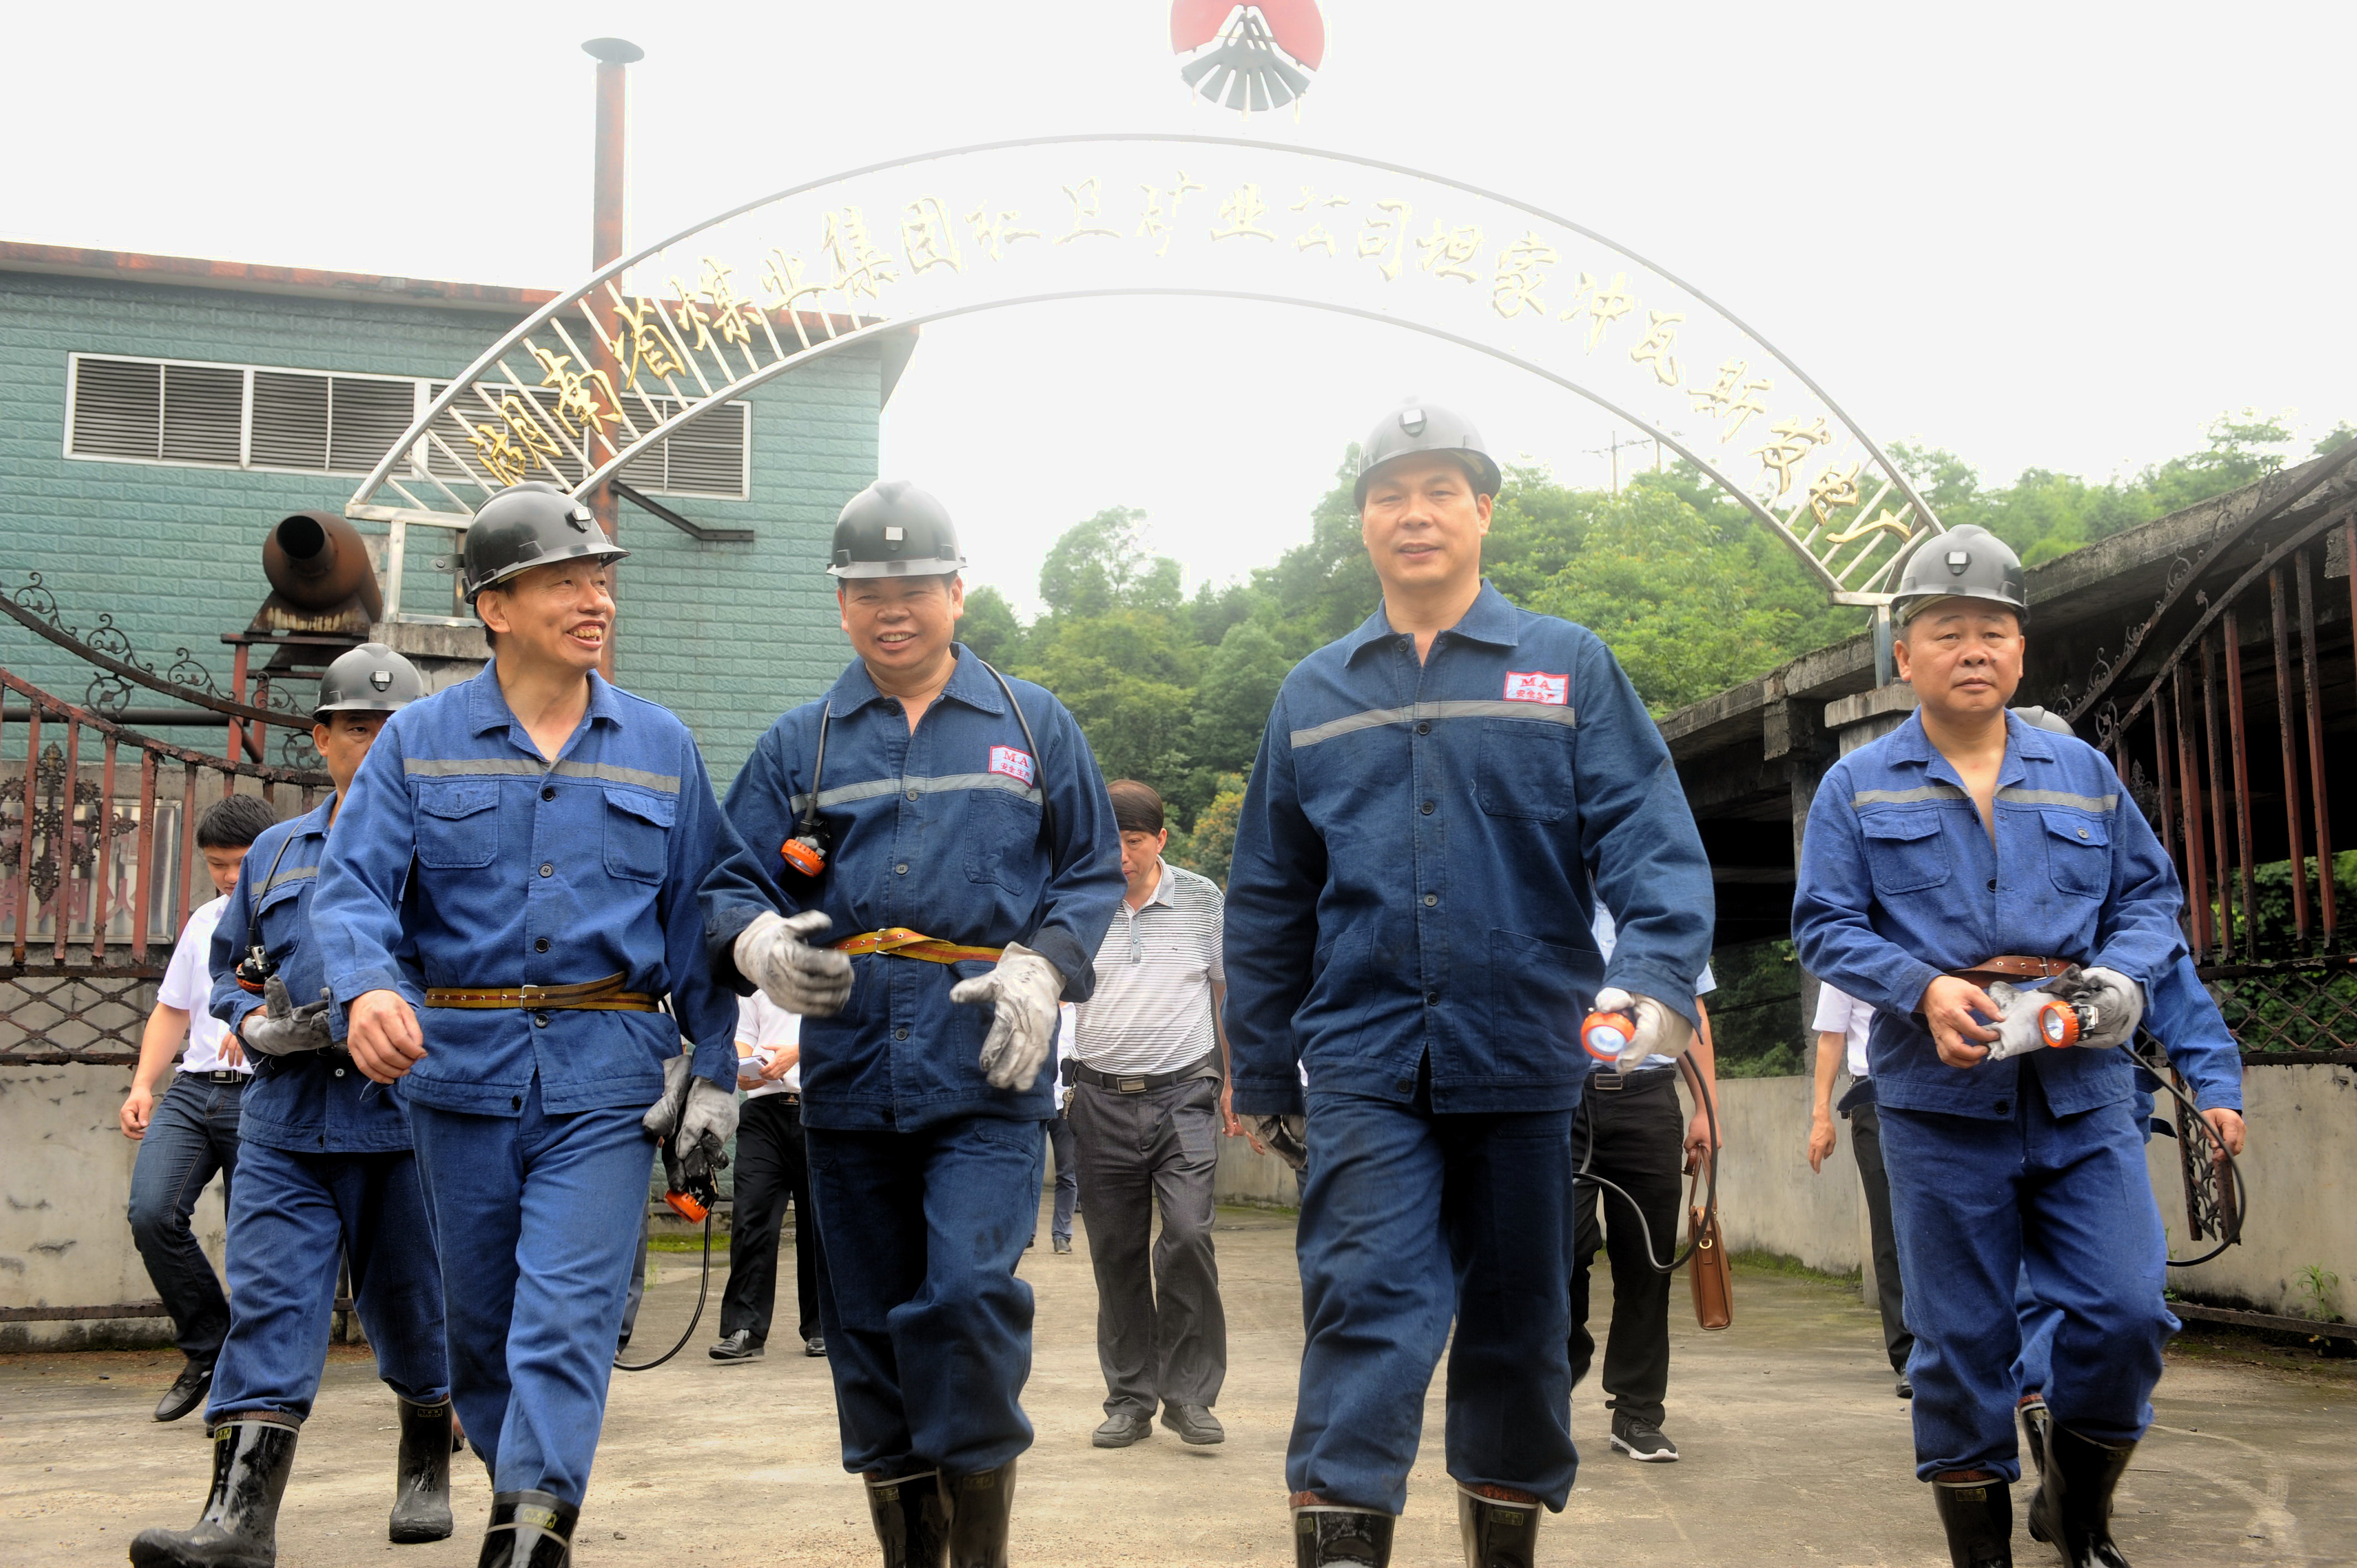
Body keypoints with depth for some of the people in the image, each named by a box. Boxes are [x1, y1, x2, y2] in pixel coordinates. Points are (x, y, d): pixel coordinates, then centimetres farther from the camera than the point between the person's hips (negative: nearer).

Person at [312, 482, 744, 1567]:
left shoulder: (661, 748, 6)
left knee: (568, 1314, -10)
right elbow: (352, 884, -6)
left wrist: (715, 1069, 2)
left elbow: (697, 919, 8)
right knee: (479, 1313, 14)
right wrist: (367, 987, -28)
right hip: (460, 1068, 1)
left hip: (606, 1074, -1)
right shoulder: (420, 741, 4)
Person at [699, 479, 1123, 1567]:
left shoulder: (1031, 725, 10)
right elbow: (731, 884, 9)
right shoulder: (799, 744, 13)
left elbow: (1093, 874, 10)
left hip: (986, 1070, -3)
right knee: (870, 1324, 9)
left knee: (971, 1291, -17)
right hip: (847, 1074, 3)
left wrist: (1043, 967, -8)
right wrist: (756, 941, -14)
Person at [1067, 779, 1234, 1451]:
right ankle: (1130, 1398, 18)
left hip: (1184, 1093, -1)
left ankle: (1188, 1391, 0)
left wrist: (1234, 1081, 11)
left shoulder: (1202, 898, 5)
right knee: (1115, 1251, 6)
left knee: (1187, 1233, -15)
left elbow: (1227, 992, 12)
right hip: (1103, 1098, 2)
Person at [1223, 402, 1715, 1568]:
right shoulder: (1312, 696, 11)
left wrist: (1656, 972, -22)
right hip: (1364, 1065, 0)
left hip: (1526, 1058, 0)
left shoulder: (1569, 667, 5)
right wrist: (1264, 1076, 13)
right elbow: (1269, 902, 14)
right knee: (1364, 1311, -10)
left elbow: (1650, 840, -4)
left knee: (1518, 1328, 12)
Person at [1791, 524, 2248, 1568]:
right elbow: (1826, 923, 0)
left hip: (2084, 1092, 2)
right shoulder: (1857, 788, 5)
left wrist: (2123, 977, -7)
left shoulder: (2083, 773, 13)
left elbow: (2151, 894, 14)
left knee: (2123, 1315, -4)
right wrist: (1924, 990, -16)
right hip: (1940, 1100, -2)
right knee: (1960, 1340, 4)